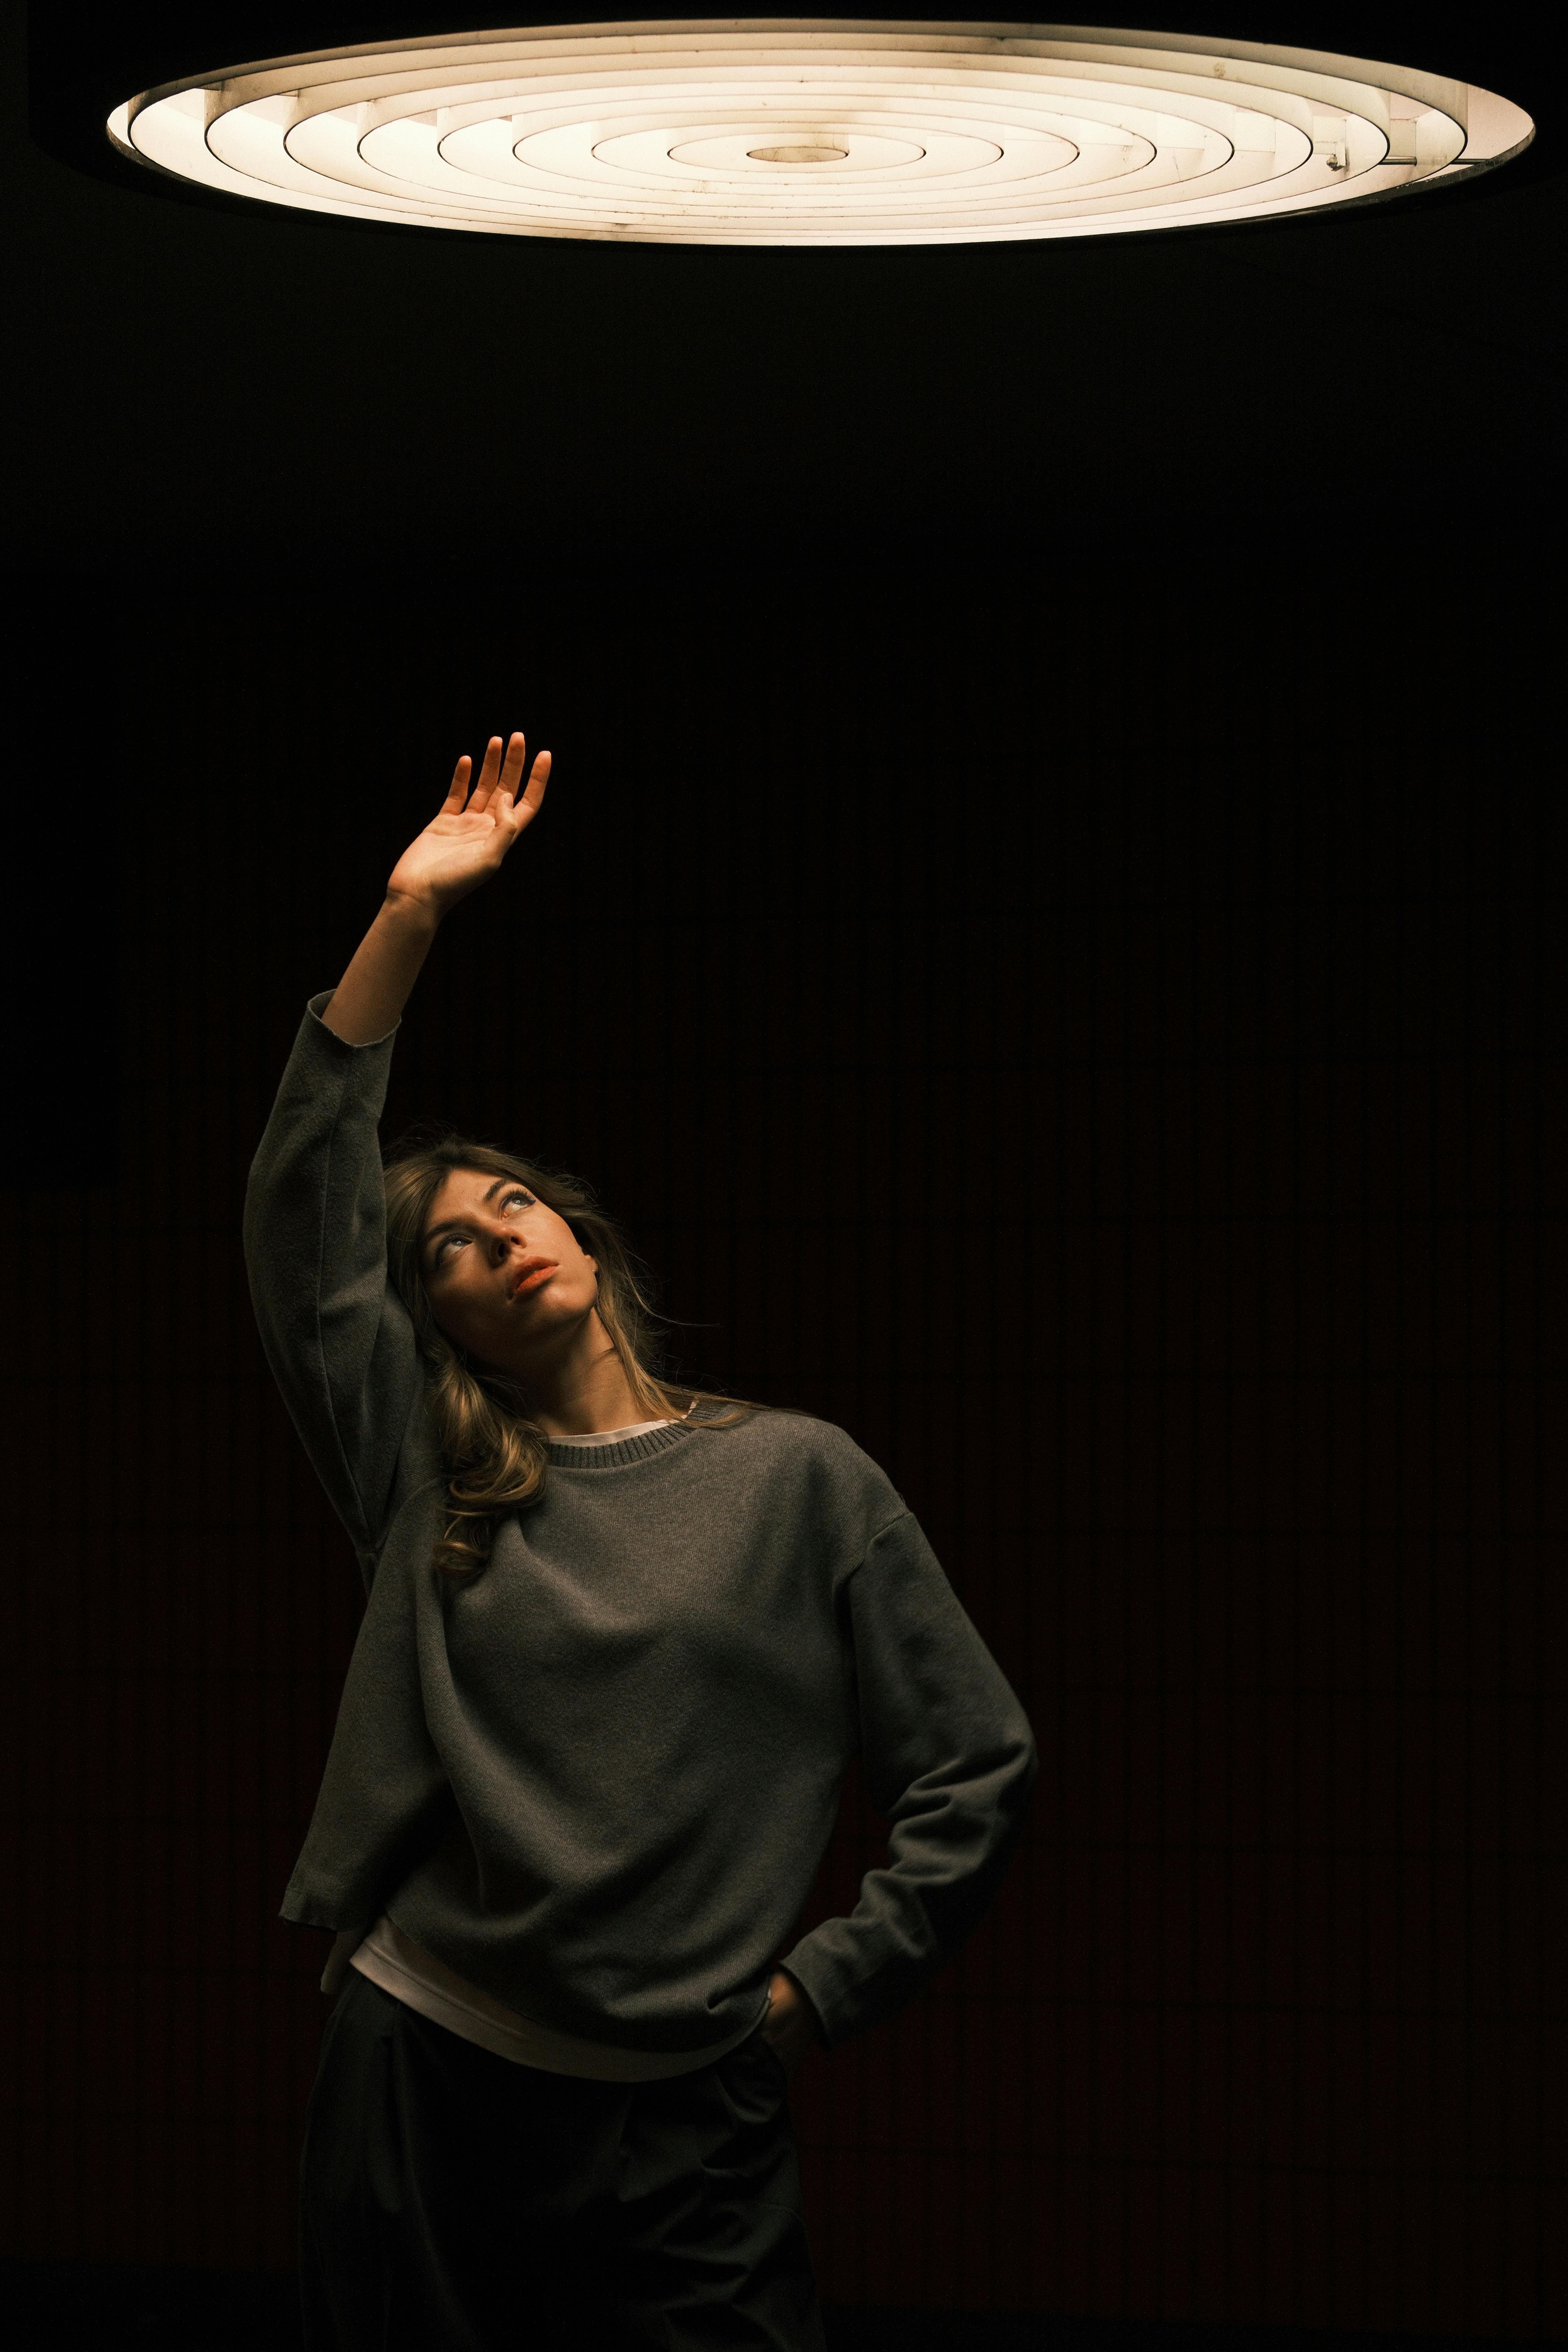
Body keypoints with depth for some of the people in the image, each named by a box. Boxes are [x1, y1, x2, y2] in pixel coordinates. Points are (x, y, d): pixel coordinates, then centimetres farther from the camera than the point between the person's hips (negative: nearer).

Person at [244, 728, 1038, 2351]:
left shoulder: (800, 1479, 4)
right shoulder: (425, 1479, 8)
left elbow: (976, 1770, 5)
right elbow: (300, 1213, 0)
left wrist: (819, 1991, -1)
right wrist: (409, 916, -3)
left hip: (683, 2133, -2)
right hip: (410, 2087, 2)